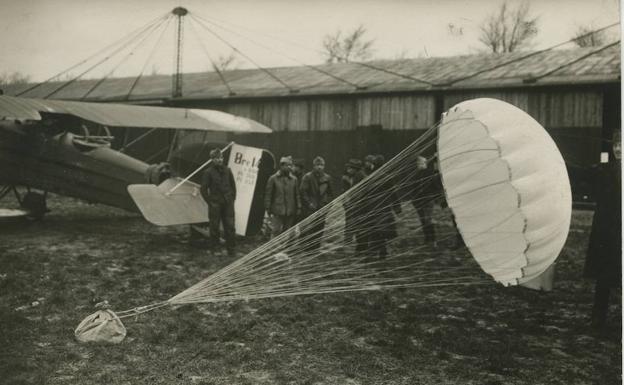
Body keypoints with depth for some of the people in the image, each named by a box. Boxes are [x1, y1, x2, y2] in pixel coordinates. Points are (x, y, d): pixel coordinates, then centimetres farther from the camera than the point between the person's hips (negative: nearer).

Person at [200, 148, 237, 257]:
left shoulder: (227, 170, 7)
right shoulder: (208, 172, -5)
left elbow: (233, 185, 16)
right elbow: (203, 189, -4)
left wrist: (232, 199, 9)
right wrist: (210, 202, -7)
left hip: (228, 204, 3)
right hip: (215, 204, -3)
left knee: (230, 227, 3)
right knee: (214, 227, 3)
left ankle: (230, 250, 11)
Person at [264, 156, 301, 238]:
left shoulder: (294, 179, 8)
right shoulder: (273, 178, 0)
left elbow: (297, 195, 10)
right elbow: (268, 194, 1)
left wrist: (298, 207, 4)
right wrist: (268, 209, -2)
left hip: (290, 212, 3)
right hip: (277, 211, -3)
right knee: (275, 231, -4)